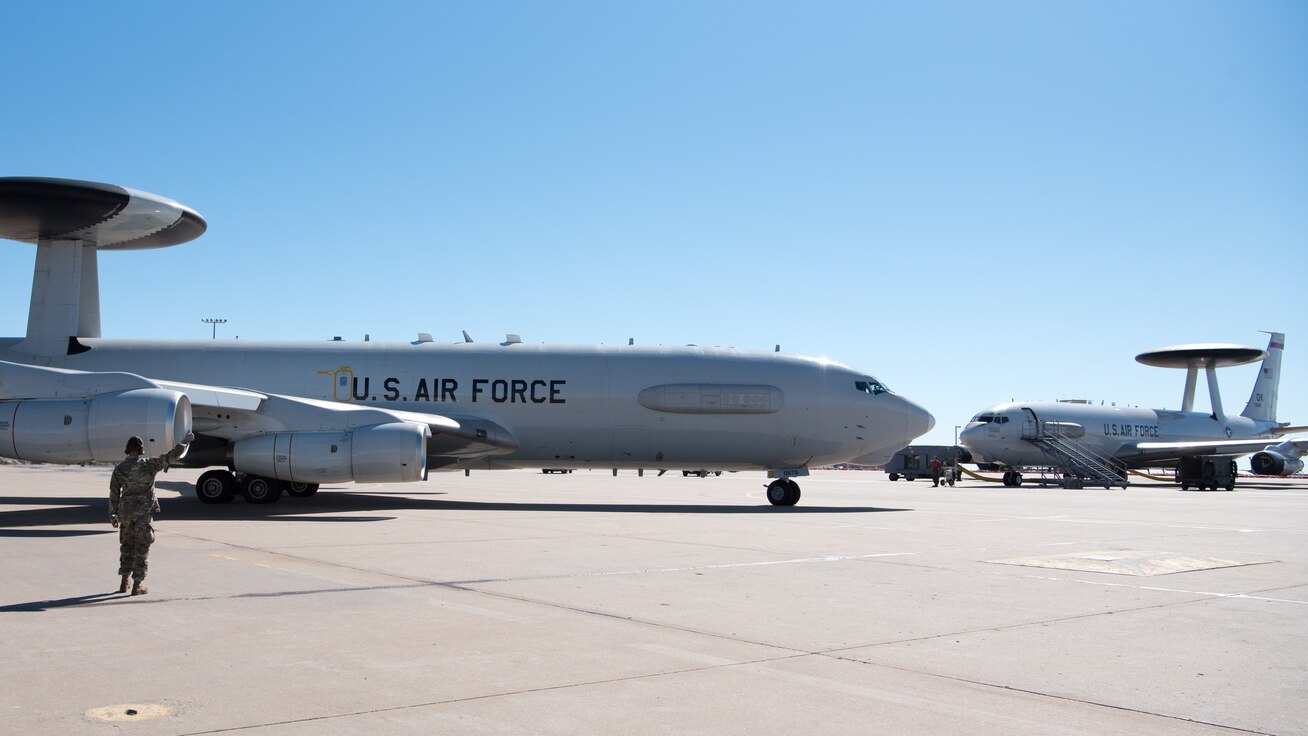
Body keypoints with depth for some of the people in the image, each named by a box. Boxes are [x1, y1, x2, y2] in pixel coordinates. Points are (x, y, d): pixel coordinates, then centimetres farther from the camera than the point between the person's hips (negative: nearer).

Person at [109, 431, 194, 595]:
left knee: (127, 547, 18)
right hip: (144, 513, -4)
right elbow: (171, 456, -9)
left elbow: (114, 493, 5)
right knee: (141, 548, 2)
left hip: (126, 512, 4)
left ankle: (124, 583, 24)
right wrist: (187, 441, 4)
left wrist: (113, 515, 14)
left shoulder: (119, 468, 1)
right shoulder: (147, 465, -11)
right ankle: (137, 586, 3)